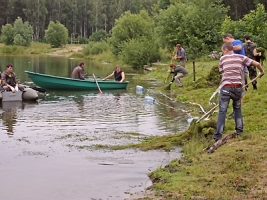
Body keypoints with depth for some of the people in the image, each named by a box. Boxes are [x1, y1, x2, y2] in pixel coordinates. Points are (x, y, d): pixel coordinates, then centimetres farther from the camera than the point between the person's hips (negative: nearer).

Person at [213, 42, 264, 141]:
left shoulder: (223, 58, 9)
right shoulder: (241, 57, 10)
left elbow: (221, 71, 13)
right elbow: (257, 64, 7)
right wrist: (262, 72, 26)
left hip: (226, 87, -2)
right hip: (238, 87, 2)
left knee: (222, 111, 2)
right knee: (237, 108, 23)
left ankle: (218, 134, 0)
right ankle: (239, 129, 23)